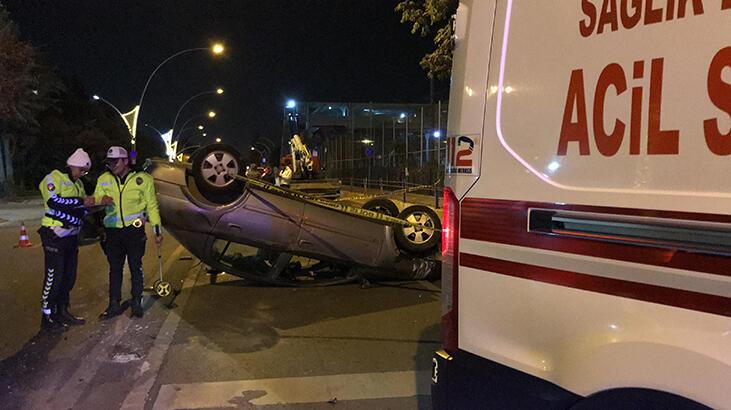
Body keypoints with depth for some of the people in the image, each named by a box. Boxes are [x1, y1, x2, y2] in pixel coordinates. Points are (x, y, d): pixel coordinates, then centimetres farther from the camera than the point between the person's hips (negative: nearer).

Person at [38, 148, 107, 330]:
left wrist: (99, 202, 0)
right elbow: (54, 201, -25)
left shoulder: (78, 184, 16)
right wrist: (82, 201, -24)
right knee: (54, 276, -4)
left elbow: (82, 208, 18)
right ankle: (47, 316, 7)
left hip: (71, 235, 8)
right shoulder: (54, 178, -10)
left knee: (69, 275, 13)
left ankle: (62, 311, 26)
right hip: (55, 235, -8)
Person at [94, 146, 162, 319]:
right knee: (115, 268, 11)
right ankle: (114, 304, 21)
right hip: (113, 231, 3)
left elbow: (151, 205, 2)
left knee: (135, 267, 6)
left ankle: (137, 303, 18)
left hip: (135, 230, -3)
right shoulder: (104, 179, 3)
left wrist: (157, 229, 2)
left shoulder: (143, 179, -4)